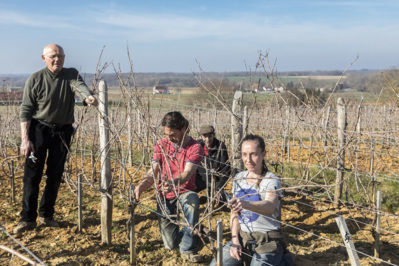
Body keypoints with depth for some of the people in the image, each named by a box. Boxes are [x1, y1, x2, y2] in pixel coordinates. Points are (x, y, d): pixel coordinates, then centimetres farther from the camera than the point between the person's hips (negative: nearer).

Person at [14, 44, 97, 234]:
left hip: (62, 131, 2)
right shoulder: (35, 79, -5)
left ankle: (46, 215, 22)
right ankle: (27, 218, 4)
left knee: (55, 175, 7)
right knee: (32, 174, -5)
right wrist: (25, 138, -15)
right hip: (39, 129, -2)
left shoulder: (71, 75, 0)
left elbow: (79, 86, -22)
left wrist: (88, 97, -47)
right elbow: (25, 110, -6)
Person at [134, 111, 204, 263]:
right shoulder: (161, 144, -2)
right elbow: (152, 173, -7)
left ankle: (188, 249, -25)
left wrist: (173, 183, -50)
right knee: (171, 245, 1)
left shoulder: (195, 148, -13)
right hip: (164, 197, 3)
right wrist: (140, 187, -27)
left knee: (192, 200, -41)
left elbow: (187, 174, -28)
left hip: (183, 193, -3)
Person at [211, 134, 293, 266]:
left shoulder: (271, 180, -13)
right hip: (242, 236, 4)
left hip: (267, 240, -4)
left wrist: (245, 204, -54)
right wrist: (235, 240, -4)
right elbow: (234, 212, 10)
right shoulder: (238, 178, 5)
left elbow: (270, 207, -34)